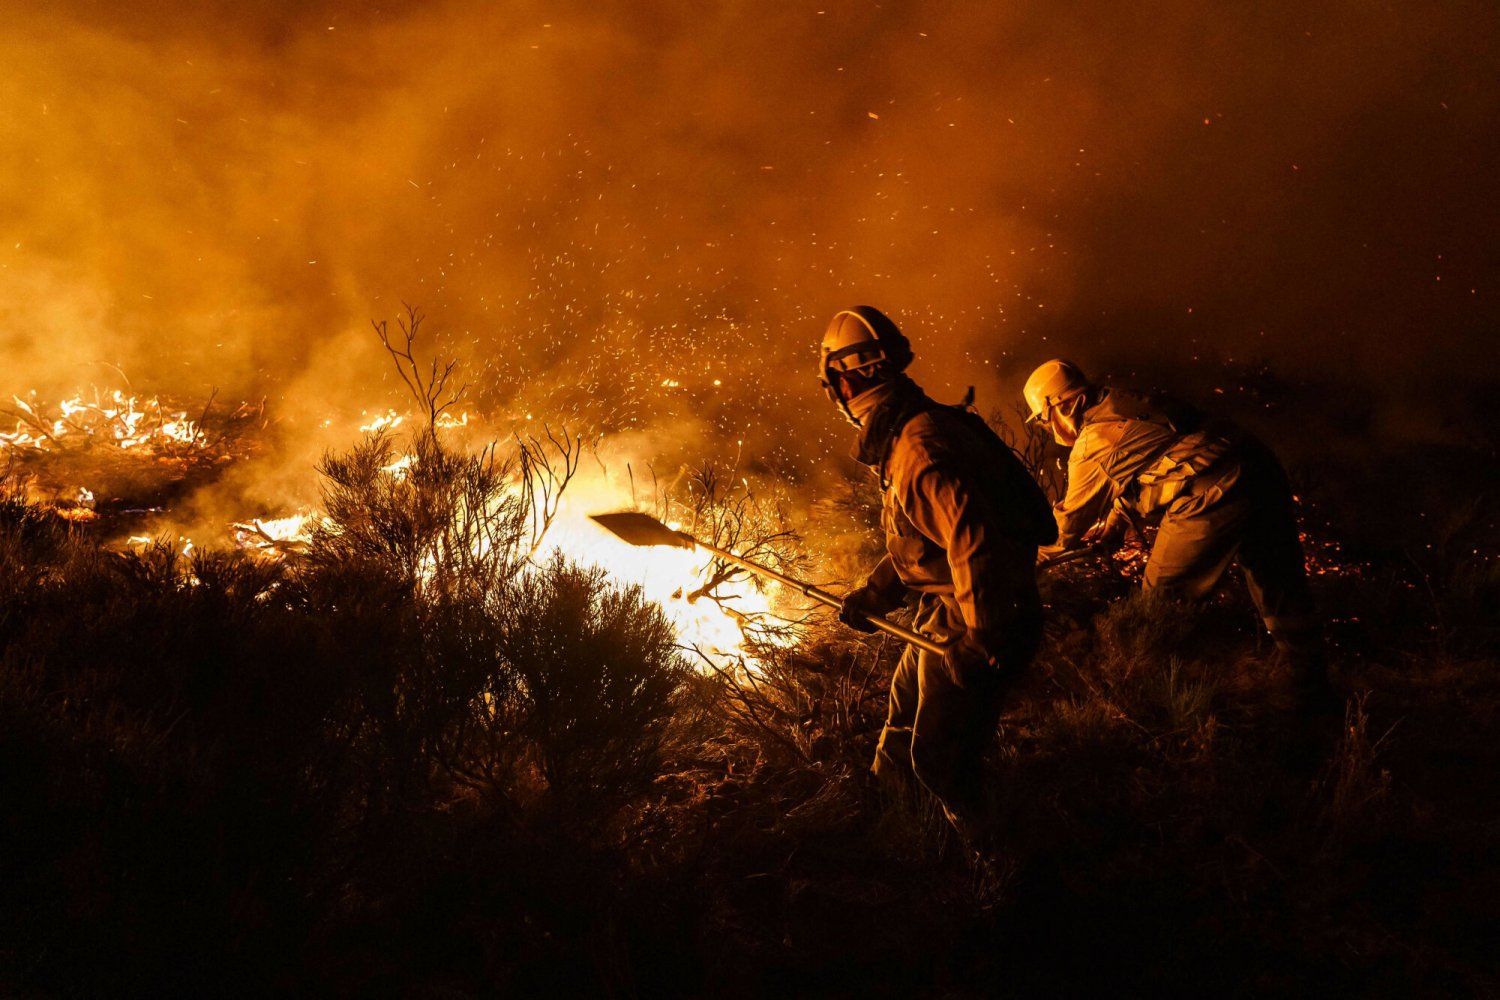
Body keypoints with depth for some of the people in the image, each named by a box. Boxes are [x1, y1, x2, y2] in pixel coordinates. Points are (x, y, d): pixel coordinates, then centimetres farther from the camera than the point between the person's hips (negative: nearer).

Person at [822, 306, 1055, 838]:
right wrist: (871, 595, 14)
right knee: (906, 699, 28)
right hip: (948, 615, 10)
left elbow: (974, 542, -36)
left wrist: (982, 638, -27)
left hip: (979, 630, -10)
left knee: (939, 759, 3)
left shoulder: (920, 451, -29)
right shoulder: (911, 433, 7)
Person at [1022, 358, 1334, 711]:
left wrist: (1046, 553, 33)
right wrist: (1113, 524, 46)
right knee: (1280, 590, 17)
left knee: (1163, 597, 8)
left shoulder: (1091, 444, 0)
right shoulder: (1125, 403, 23)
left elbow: (1074, 515, 15)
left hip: (1210, 496, -9)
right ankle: (1315, 697, 29)